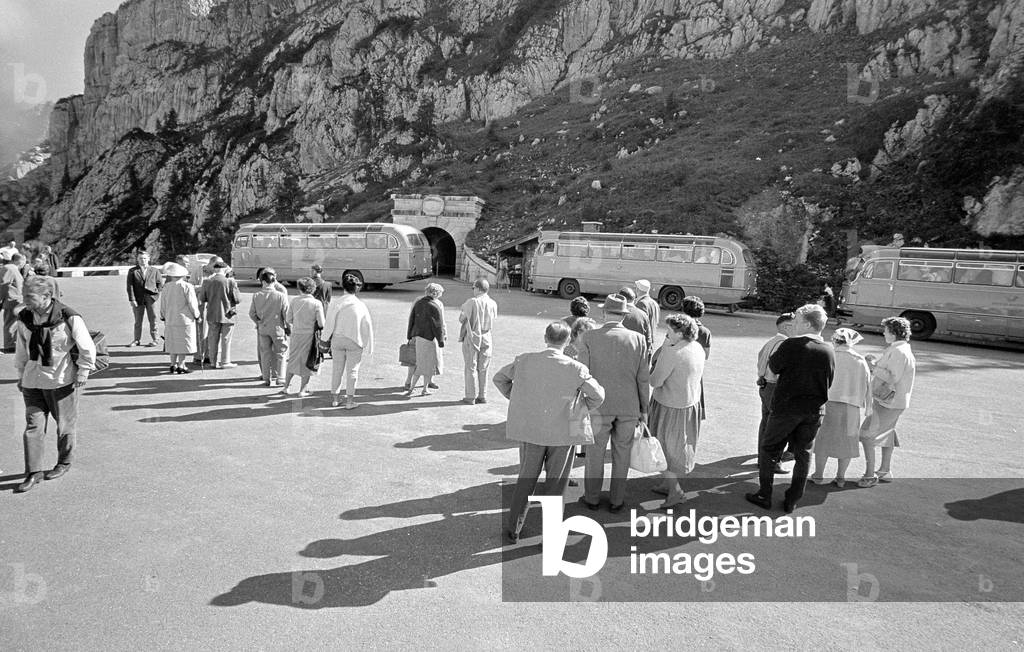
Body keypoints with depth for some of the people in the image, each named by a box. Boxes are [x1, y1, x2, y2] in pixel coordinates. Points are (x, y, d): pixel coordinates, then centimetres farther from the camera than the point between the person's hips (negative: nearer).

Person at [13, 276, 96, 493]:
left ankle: (64, 463, 30)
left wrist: (82, 374, -7)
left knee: (65, 425, 9)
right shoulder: (24, 318, 0)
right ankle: (33, 473, 7)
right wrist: (21, 374, 15)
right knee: (33, 426, 0)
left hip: (63, 380, -4)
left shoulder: (69, 318, -15)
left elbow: (88, 348, -8)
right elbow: (22, 349, 14)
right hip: (33, 381, 4)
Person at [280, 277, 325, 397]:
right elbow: (321, 324, -14)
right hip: (310, 335, -3)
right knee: (307, 363, 11)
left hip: (296, 334, 3)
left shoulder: (294, 301, -5)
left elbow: (289, 320, 0)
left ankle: (285, 387, 27)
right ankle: (302, 391, 16)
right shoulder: (317, 303, -13)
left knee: (292, 361, 20)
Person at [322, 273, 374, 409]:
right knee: (352, 370, 7)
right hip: (354, 341, -1)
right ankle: (349, 400, 7)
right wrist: (368, 347, 5)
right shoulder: (361, 306, -7)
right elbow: (368, 327, -3)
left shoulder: (336, 304, -8)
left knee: (337, 369, 13)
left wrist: (324, 337, 15)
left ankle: (335, 398, 22)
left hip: (337, 340, 1)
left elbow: (329, 324, -4)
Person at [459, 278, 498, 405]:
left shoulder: (471, 302, -15)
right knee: (483, 368, 13)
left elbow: (461, 319, -8)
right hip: (486, 337, 4)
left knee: (471, 368, 4)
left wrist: (463, 308, 11)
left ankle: (471, 396, 7)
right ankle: (482, 396, 17)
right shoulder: (493, 304, -2)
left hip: (472, 337, -4)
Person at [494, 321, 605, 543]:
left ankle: (513, 530, 24)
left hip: (529, 429, 2)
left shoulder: (524, 361, -7)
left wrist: (516, 399, 13)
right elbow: (598, 395, -6)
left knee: (526, 479, 18)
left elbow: (499, 378, 6)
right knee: (555, 483, 13)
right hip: (562, 433, -2)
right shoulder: (575, 369, -14)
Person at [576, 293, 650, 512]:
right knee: (621, 453, 15)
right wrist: (644, 408, 8)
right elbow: (643, 379, -3)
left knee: (595, 452, 14)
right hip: (629, 407, 2)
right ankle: (616, 500, 26)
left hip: (599, 406, -1)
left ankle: (592, 498, 27)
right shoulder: (638, 339, -6)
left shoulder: (588, 338, -11)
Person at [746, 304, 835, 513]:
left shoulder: (791, 345, -17)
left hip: (786, 407, -4)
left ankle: (764, 496, 15)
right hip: (814, 410, 4)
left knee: (769, 449, 11)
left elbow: (773, 367, -4)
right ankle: (792, 501, 21)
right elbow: (829, 382, 8)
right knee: (803, 453, 15)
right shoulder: (828, 351, -2)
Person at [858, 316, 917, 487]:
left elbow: (893, 378, -24)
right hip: (891, 401, 11)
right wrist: (876, 362, 9)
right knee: (886, 434, 20)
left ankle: (870, 475, -5)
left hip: (889, 401, -11)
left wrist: (874, 367, -16)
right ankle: (885, 471, 30)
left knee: (867, 435, -8)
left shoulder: (899, 351, -19)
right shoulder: (901, 349, 14)